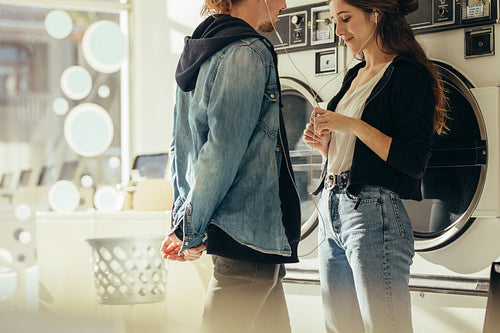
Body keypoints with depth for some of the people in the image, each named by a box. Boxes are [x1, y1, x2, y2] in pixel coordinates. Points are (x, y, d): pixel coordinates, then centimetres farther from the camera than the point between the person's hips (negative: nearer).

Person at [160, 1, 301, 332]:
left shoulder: (199, 50, 15)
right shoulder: (249, 53, -15)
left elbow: (181, 147, 18)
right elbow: (224, 151, -19)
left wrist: (185, 222, 18)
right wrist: (191, 230, -13)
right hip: (247, 228, -9)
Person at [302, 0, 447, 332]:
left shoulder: (407, 74, -7)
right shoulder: (354, 76, 19)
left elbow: (414, 162, -14)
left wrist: (354, 126, -16)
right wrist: (324, 143, 6)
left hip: (374, 213, -9)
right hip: (331, 211, 9)